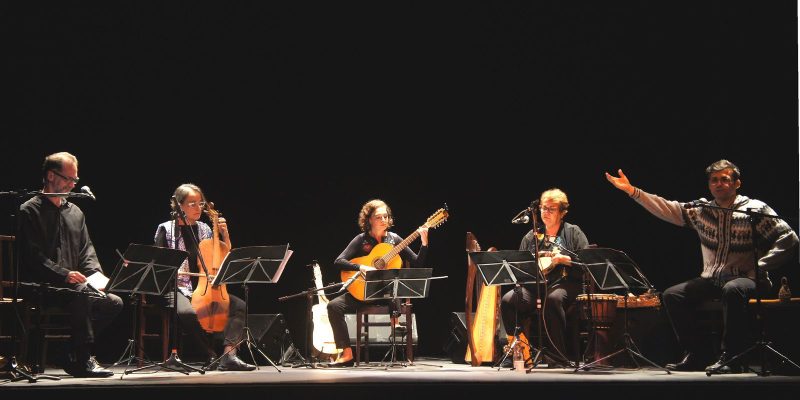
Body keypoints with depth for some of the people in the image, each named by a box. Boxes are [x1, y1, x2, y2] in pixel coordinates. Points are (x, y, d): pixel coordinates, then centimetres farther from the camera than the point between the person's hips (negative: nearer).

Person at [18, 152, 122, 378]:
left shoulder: (75, 212, 21)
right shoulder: (30, 211, -1)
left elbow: (87, 251, 17)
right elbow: (33, 257, -12)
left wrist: (97, 274, -4)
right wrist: (64, 274, -23)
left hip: (74, 283, 7)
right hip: (43, 286, -7)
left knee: (114, 302, -13)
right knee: (82, 293, -35)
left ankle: (74, 356, -5)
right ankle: (84, 359, -29)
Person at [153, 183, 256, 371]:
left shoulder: (204, 229, 14)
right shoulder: (166, 229, 1)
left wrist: (225, 234, 3)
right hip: (178, 288, -5)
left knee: (239, 306, -18)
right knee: (186, 312, -39)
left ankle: (229, 355, -27)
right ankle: (213, 355, -23)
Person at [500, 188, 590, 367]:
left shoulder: (573, 232, 9)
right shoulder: (532, 236, 21)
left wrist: (564, 259, -15)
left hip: (564, 283, -4)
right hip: (534, 284, 4)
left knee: (552, 299, -39)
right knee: (508, 300, -23)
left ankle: (560, 354, -31)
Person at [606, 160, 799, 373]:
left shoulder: (755, 210, -4)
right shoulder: (701, 210, 9)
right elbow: (666, 209, 4)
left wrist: (760, 266, -15)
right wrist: (632, 190, -4)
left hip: (745, 279, -6)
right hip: (711, 279, 6)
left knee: (732, 291, -38)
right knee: (672, 295, -11)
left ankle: (730, 358, -32)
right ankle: (693, 357, -8)